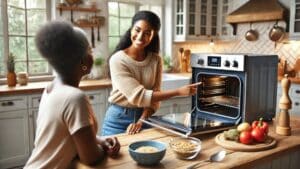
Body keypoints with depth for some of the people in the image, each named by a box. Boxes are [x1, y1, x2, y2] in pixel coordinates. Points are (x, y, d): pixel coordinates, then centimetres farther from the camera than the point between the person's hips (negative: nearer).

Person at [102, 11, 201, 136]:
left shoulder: (156, 60, -3)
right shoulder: (118, 60, -18)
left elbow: (154, 95, -4)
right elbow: (138, 96, -24)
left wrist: (141, 121, -19)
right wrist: (179, 92, -25)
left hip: (144, 117, 3)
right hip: (119, 119, -3)